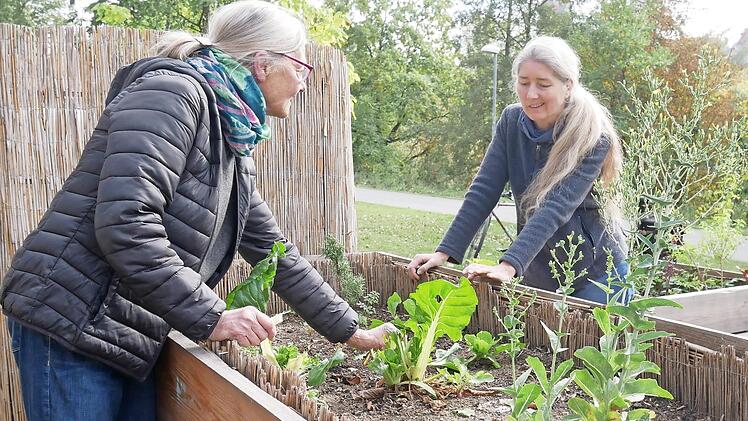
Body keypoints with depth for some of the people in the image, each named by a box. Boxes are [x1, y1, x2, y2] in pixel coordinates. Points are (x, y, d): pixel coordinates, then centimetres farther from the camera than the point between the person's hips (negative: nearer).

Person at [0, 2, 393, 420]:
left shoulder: (234, 146, 12)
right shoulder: (172, 92, -15)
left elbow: (273, 251, 16)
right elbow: (124, 225, -26)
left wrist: (351, 332, 16)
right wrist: (212, 318, -20)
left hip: (131, 337, 9)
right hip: (69, 322, -8)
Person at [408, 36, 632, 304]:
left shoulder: (594, 137, -20)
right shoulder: (511, 121, -6)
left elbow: (557, 207, -32)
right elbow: (483, 190, -11)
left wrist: (508, 266, -43)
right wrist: (444, 253, -20)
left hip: (596, 274, -4)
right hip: (537, 274, 4)